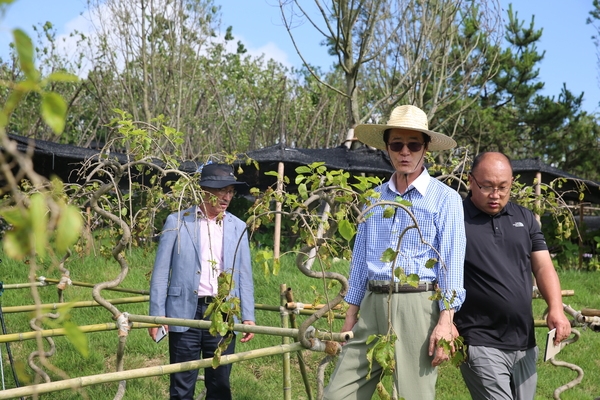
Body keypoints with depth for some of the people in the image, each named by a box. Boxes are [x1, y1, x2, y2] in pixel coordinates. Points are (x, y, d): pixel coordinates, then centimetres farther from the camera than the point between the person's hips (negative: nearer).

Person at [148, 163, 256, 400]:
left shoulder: (238, 227, 9)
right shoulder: (177, 222, 0)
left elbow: (244, 276, 10)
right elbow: (161, 271, 1)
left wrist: (248, 316, 5)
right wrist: (157, 314, -4)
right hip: (185, 313, -2)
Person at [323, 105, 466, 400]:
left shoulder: (445, 198, -1)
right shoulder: (374, 198, 14)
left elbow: (452, 262, -7)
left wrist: (445, 321, -14)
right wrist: (351, 313, 15)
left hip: (416, 306, -5)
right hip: (372, 304, 5)